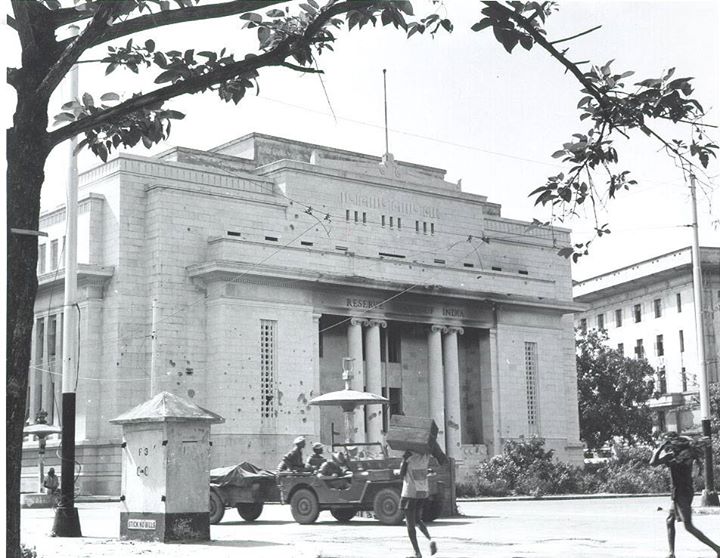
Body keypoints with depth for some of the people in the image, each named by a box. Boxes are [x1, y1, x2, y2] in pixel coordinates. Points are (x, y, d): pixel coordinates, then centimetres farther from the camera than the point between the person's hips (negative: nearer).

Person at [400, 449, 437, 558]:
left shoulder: (408, 456, -14)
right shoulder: (426, 456, -1)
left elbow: (401, 475, -9)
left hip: (409, 493, -5)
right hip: (423, 493, 5)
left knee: (410, 525, 3)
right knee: (418, 519, 24)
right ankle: (430, 539, 1)